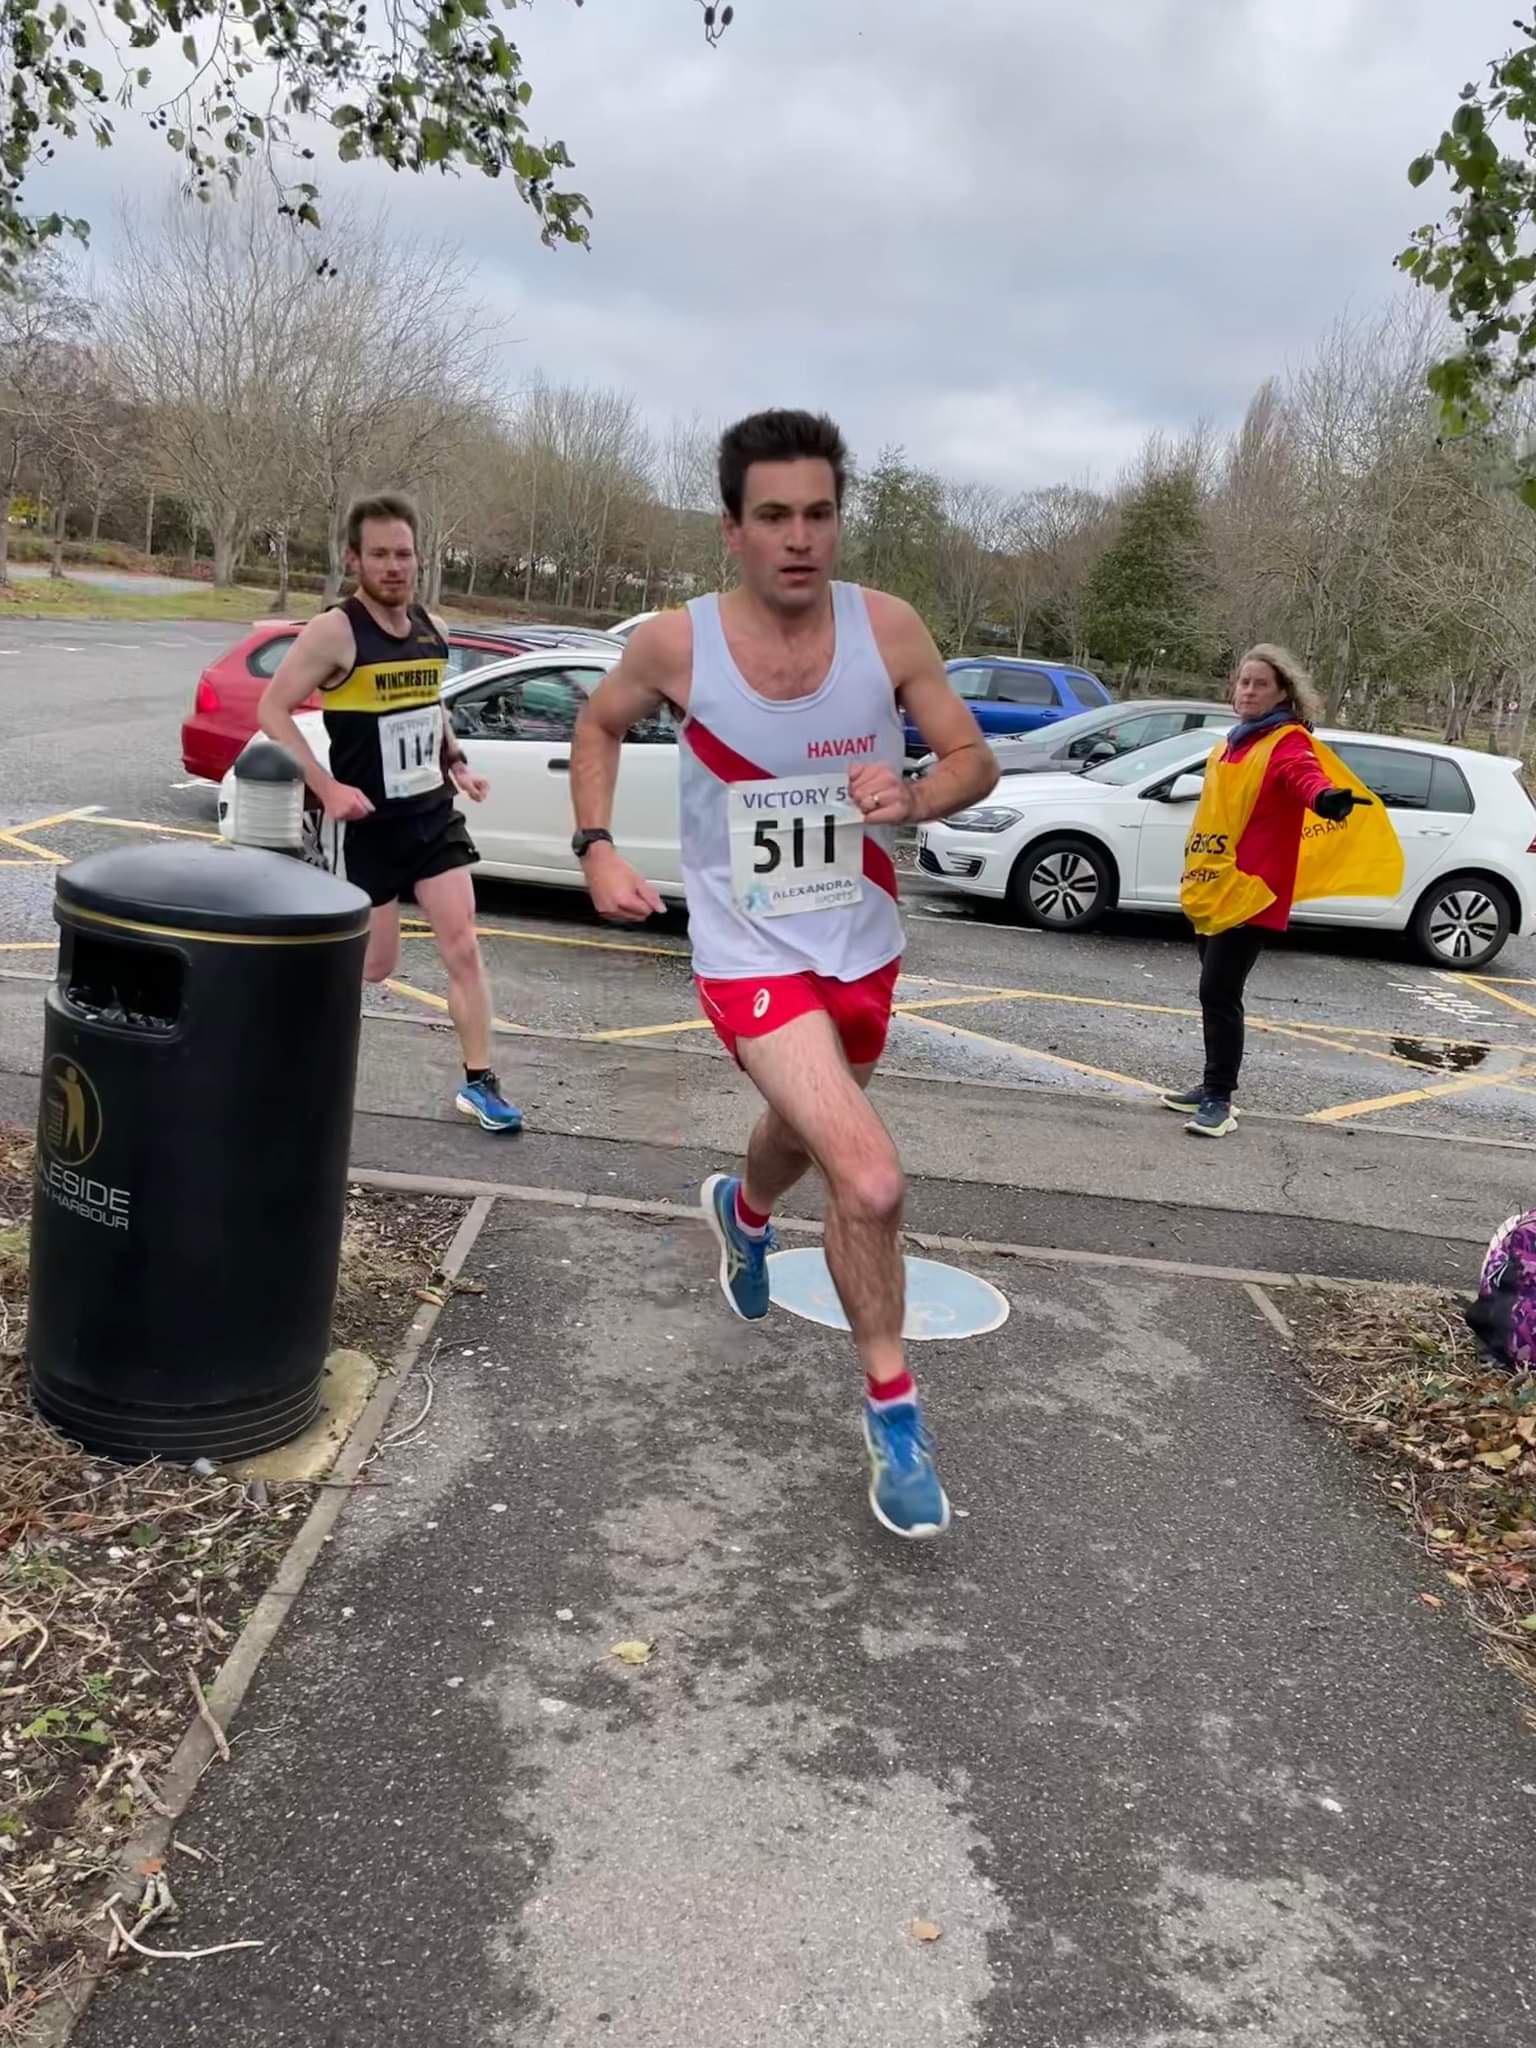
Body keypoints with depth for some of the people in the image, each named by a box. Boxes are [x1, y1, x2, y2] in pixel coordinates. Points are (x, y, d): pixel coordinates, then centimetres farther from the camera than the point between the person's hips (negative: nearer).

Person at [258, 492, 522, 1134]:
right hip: (366, 824, -5)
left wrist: (456, 762, 9)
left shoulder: (431, 630, 7)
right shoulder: (335, 631, -14)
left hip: (433, 813, 5)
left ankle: (479, 1083, 6)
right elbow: (272, 709, -14)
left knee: (463, 946, -1)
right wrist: (326, 787, -23)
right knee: (375, 964, 3)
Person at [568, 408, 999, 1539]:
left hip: (865, 946, 4)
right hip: (752, 955, -3)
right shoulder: (676, 644, -14)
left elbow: (975, 758, -3)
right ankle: (894, 1410, 1)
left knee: (804, 1137, 28)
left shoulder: (888, 628, -12)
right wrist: (597, 848, -6)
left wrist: (914, 796, -25)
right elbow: (600, 726, 7)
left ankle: (744, 1211, 66)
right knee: (872, 1180, -21)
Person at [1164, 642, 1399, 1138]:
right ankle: (1215, 1085, 28)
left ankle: (1219, 1102, -7)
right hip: (1213, 890, 8)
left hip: (1251, 891, -8)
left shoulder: (1288, 741, -8)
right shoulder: (1235, 743, 16)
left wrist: (1325, 795, -53)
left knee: (1219, 993, -12)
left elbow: (1302, 771, -31)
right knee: (1215, 991, 16)